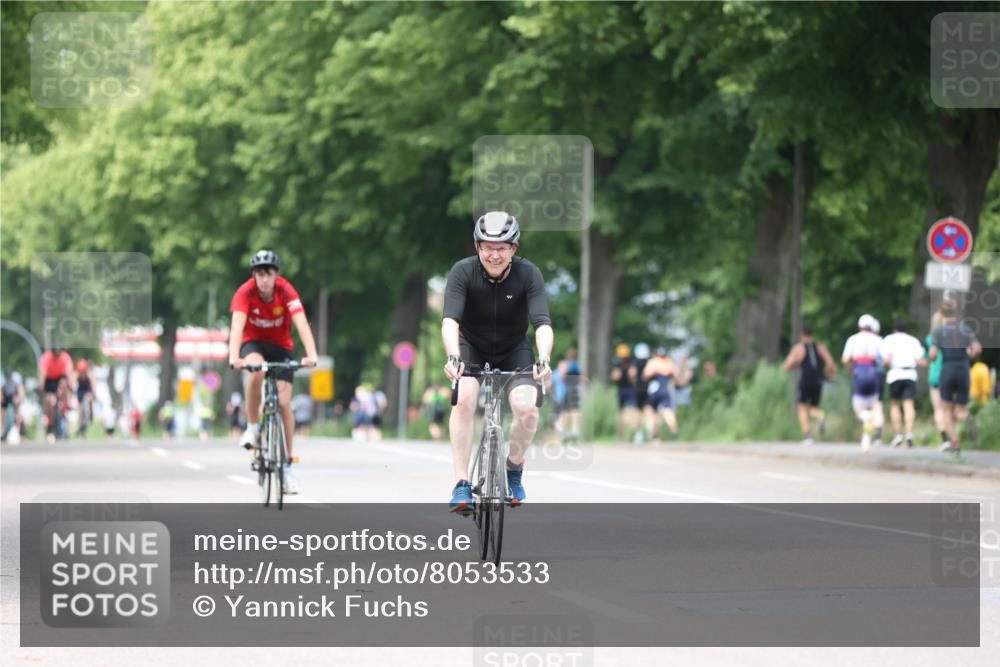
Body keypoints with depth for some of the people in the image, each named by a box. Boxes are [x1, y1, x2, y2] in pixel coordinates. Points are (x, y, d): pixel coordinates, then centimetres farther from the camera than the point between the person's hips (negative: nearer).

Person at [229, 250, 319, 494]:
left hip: (281, 346, 1)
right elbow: (237, 325, -35)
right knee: (257, 370, -36)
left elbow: (301, 323, -34)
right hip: (253, 343, -1)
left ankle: (287, 465, 0)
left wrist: (311, 355, -49)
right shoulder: (245, 292, -24)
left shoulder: (286, 291, -24)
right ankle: (252, 427, -16)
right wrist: (234, 357, -52)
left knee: (284, 403, -10)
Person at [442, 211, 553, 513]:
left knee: (526, 408, -22)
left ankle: (514, 469, 7)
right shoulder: (463, 272, -24)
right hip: (471, 347, 0)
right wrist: (453, 357, -52)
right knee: (465, 398, -28)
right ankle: (461, 484, -23)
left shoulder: (528, 274, -23)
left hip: (514, 351, 0)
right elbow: (450, 320, -35)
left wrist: (543, 359, -50)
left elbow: (542, 323, -32)